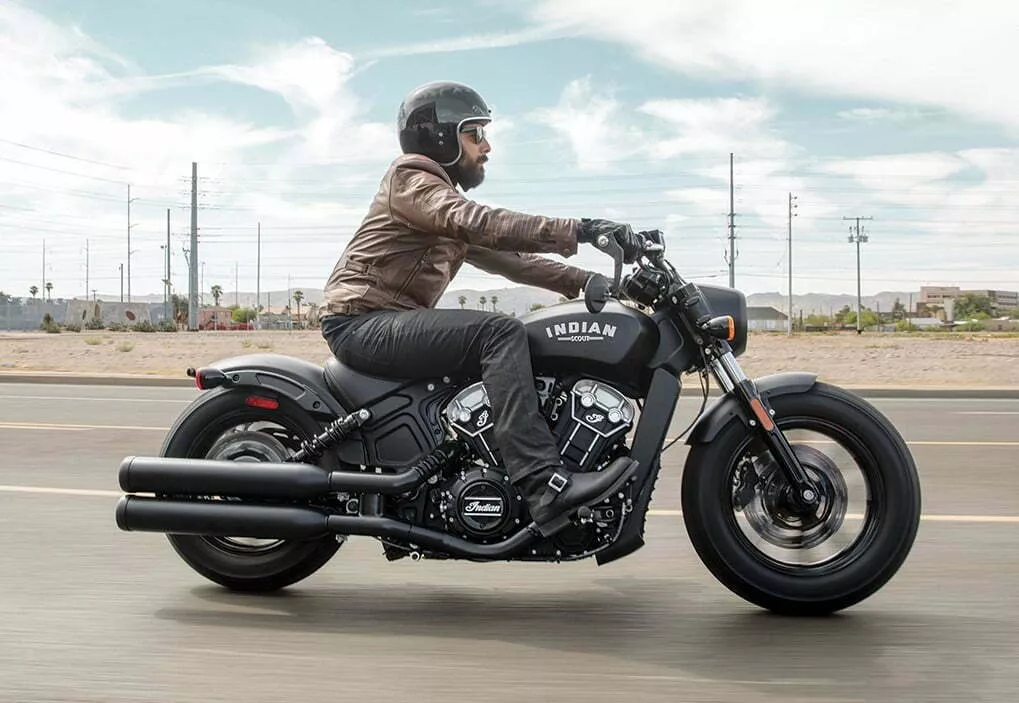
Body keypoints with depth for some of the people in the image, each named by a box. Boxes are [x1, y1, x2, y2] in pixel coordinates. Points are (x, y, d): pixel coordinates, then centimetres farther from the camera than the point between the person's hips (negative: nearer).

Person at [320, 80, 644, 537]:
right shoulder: (411, 179, -5)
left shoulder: (446, 196, 25)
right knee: (501, 333, -25)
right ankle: (543, 485, -37)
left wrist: (586, 281, 7)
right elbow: (478, 223, -24)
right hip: (362, 322, -10)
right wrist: (579, 230, -30)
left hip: (390, 324, 10)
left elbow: (505, 258, 18)